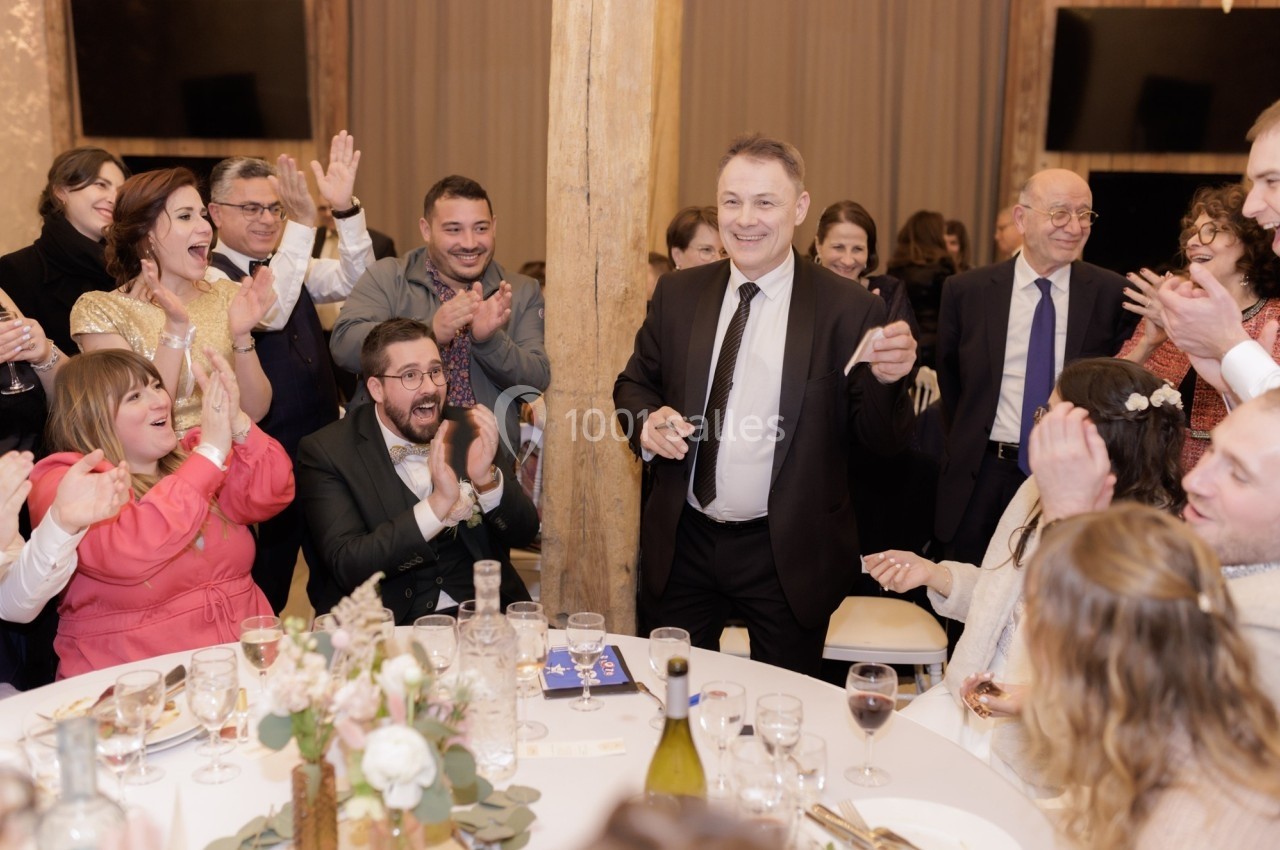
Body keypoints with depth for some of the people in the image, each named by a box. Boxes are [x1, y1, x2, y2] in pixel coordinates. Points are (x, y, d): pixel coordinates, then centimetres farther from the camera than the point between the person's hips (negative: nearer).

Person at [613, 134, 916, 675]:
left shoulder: (849, 310, -9)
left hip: (789, 555, -2)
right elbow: (634, 383, 12)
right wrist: (648, 422, -10)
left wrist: (887, 380, -28)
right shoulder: (677, 294, 1)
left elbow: (882, 442, -8)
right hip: (682, 544, 3)